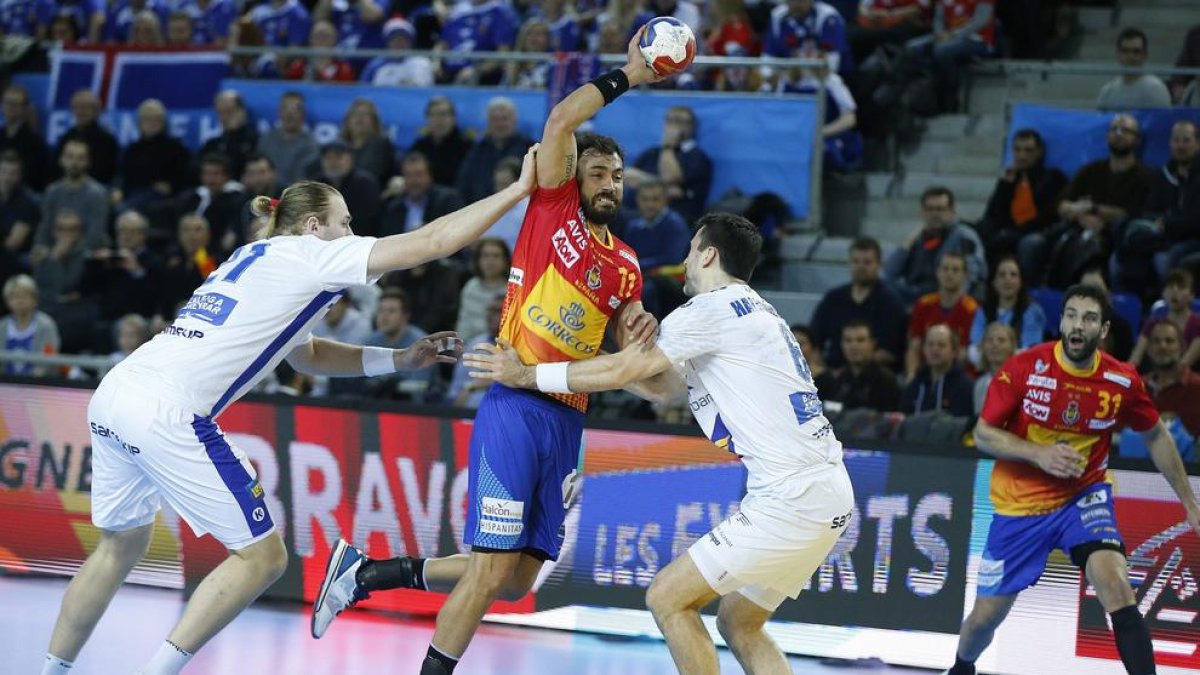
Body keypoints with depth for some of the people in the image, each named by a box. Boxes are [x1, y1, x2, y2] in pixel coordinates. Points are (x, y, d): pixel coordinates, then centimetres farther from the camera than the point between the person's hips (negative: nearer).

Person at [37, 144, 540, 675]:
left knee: (121, 545, 25)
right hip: (168, 415, -9)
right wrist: (519, 190, 7)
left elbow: (309, 356, 39)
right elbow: (434, 242, -1)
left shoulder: (257, 260, 27)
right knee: (262, 555, 2)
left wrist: (404, 359, 31)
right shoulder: (313, 255, 2)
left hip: (116, 395, 9)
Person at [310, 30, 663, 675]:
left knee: (518, 580, 9)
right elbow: (560, 121, -13)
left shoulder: (627, 265, 16)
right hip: (515, 409, -7)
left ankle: (367, 572, 25)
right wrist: (628, 75, -8)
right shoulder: (553, 209, 1)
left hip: (567, 421, 7)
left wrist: (639, 334, -1)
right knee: (492, 571, -12)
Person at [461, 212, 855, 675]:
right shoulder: (755, 312, 23)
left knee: (668, 599, -4)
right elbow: (663, 387, 30)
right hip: (825, 488, 10)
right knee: (739, 625, 18)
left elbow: (623, 370, -5)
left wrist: (526, 375, 3)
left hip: (793, 495, -10)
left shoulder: (715, 307, -6)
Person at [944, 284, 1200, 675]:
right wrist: (1039, 454, -26)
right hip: (1020, 504, 0)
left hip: (1084, 496, 0)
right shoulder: (1024, 368, -17)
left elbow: (1156, 437, 6)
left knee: (1115, 584, -28)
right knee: (986, 615, 8)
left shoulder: (1123, 381, -11)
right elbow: (983, 434, -10)